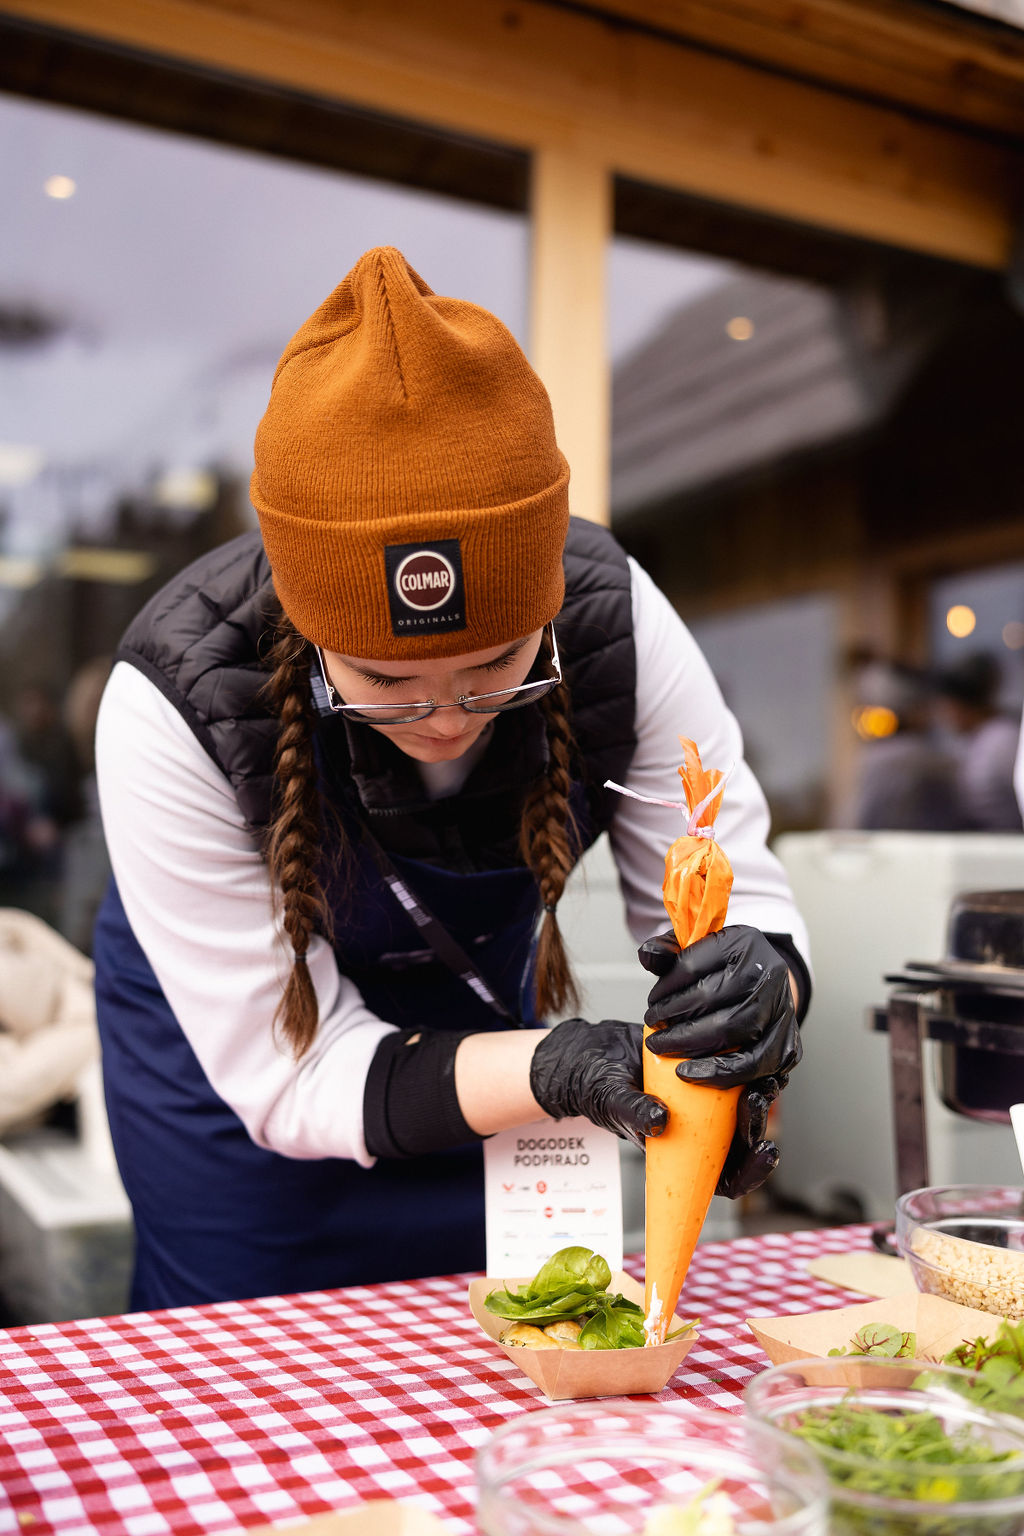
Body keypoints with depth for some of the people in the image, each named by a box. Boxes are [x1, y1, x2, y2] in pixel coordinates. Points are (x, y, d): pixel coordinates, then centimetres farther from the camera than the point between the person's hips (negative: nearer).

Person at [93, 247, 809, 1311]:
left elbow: (732, 899, -18)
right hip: (226, 1018, -2)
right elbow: (294, 1078, -29)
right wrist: (549, 1067, -45)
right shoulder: (169, 712, -35)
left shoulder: (616, 621, -29)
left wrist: (753, 979, -42)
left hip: (476, 997, 3)